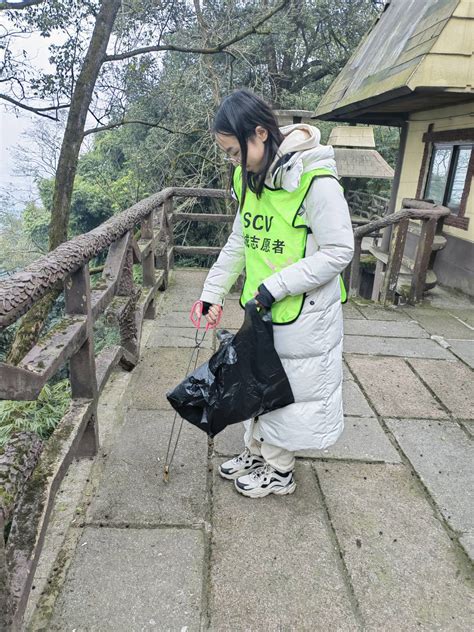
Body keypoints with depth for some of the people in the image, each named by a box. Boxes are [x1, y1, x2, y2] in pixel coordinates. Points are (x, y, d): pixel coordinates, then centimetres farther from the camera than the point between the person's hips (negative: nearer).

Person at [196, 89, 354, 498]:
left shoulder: (315, 179, -21)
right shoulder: (248, 177, 4)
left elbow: (339, 251, -19)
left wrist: (275, 286, -22)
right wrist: (214, 290, 8)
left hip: (304, 312, -7)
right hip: (260, 308, 7)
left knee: (290, 389, 9)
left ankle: (280, 472, 32)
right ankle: (257, 453, 42)